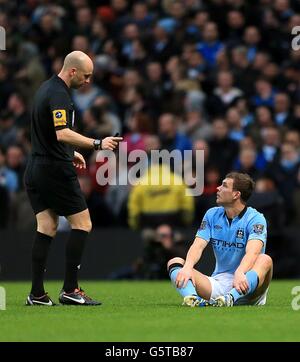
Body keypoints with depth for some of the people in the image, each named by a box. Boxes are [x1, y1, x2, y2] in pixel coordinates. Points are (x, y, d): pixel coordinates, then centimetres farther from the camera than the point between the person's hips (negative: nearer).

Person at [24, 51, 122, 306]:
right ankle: (70, 289, -5)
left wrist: (70, 152, 27)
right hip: (56, 170, -9)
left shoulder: (47, 88, 15)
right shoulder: (58, 95, -17)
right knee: (82, 225, -2)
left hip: (36, 168, 9)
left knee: (46, 228, 7)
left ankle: (37, 294, 2)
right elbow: (62, 133, -29)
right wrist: (97, 144, -29)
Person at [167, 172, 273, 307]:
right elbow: (198, 246, -3)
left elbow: (252, 253, -24)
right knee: (175, 262, -11)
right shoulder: (212, 215, 10)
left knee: (265, 260, -31)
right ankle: (193, 298, -45)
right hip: (218, 281, 4)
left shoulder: (255, 218, -6)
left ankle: (231, 298, -55)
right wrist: (188, 267, -26)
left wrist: (239, 273, -46)